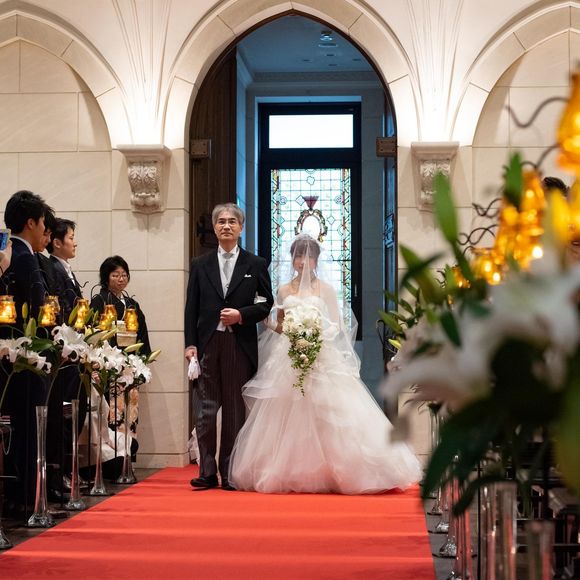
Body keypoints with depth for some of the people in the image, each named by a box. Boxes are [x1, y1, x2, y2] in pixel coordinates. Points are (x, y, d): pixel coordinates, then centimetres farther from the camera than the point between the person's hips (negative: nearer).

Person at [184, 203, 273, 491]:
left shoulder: (256, 264, 9)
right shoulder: (200, 265, 12)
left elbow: (266, 303, 7)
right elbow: (192, 308, 8)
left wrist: (242, 315, -9)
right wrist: (190, 344, -1)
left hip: (240, 345, -1)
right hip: (208, 345, 1)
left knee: (235, 410, 3)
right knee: (206, 410, -1)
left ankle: (230, 473, 9)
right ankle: (207, 472, 2)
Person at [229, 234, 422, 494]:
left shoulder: (326, 289, 5)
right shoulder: (284, 290, 12)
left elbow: (336, 325, 3)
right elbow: (278, 325, 16)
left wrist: (318, 333, -14)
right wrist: (284, 329, -6)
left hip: (323, 359, -2)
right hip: (289, 360, 2)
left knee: (324, 416, -8)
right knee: (289, 417, -2)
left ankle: (328, 473, -2)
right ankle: (290, 474, 4)